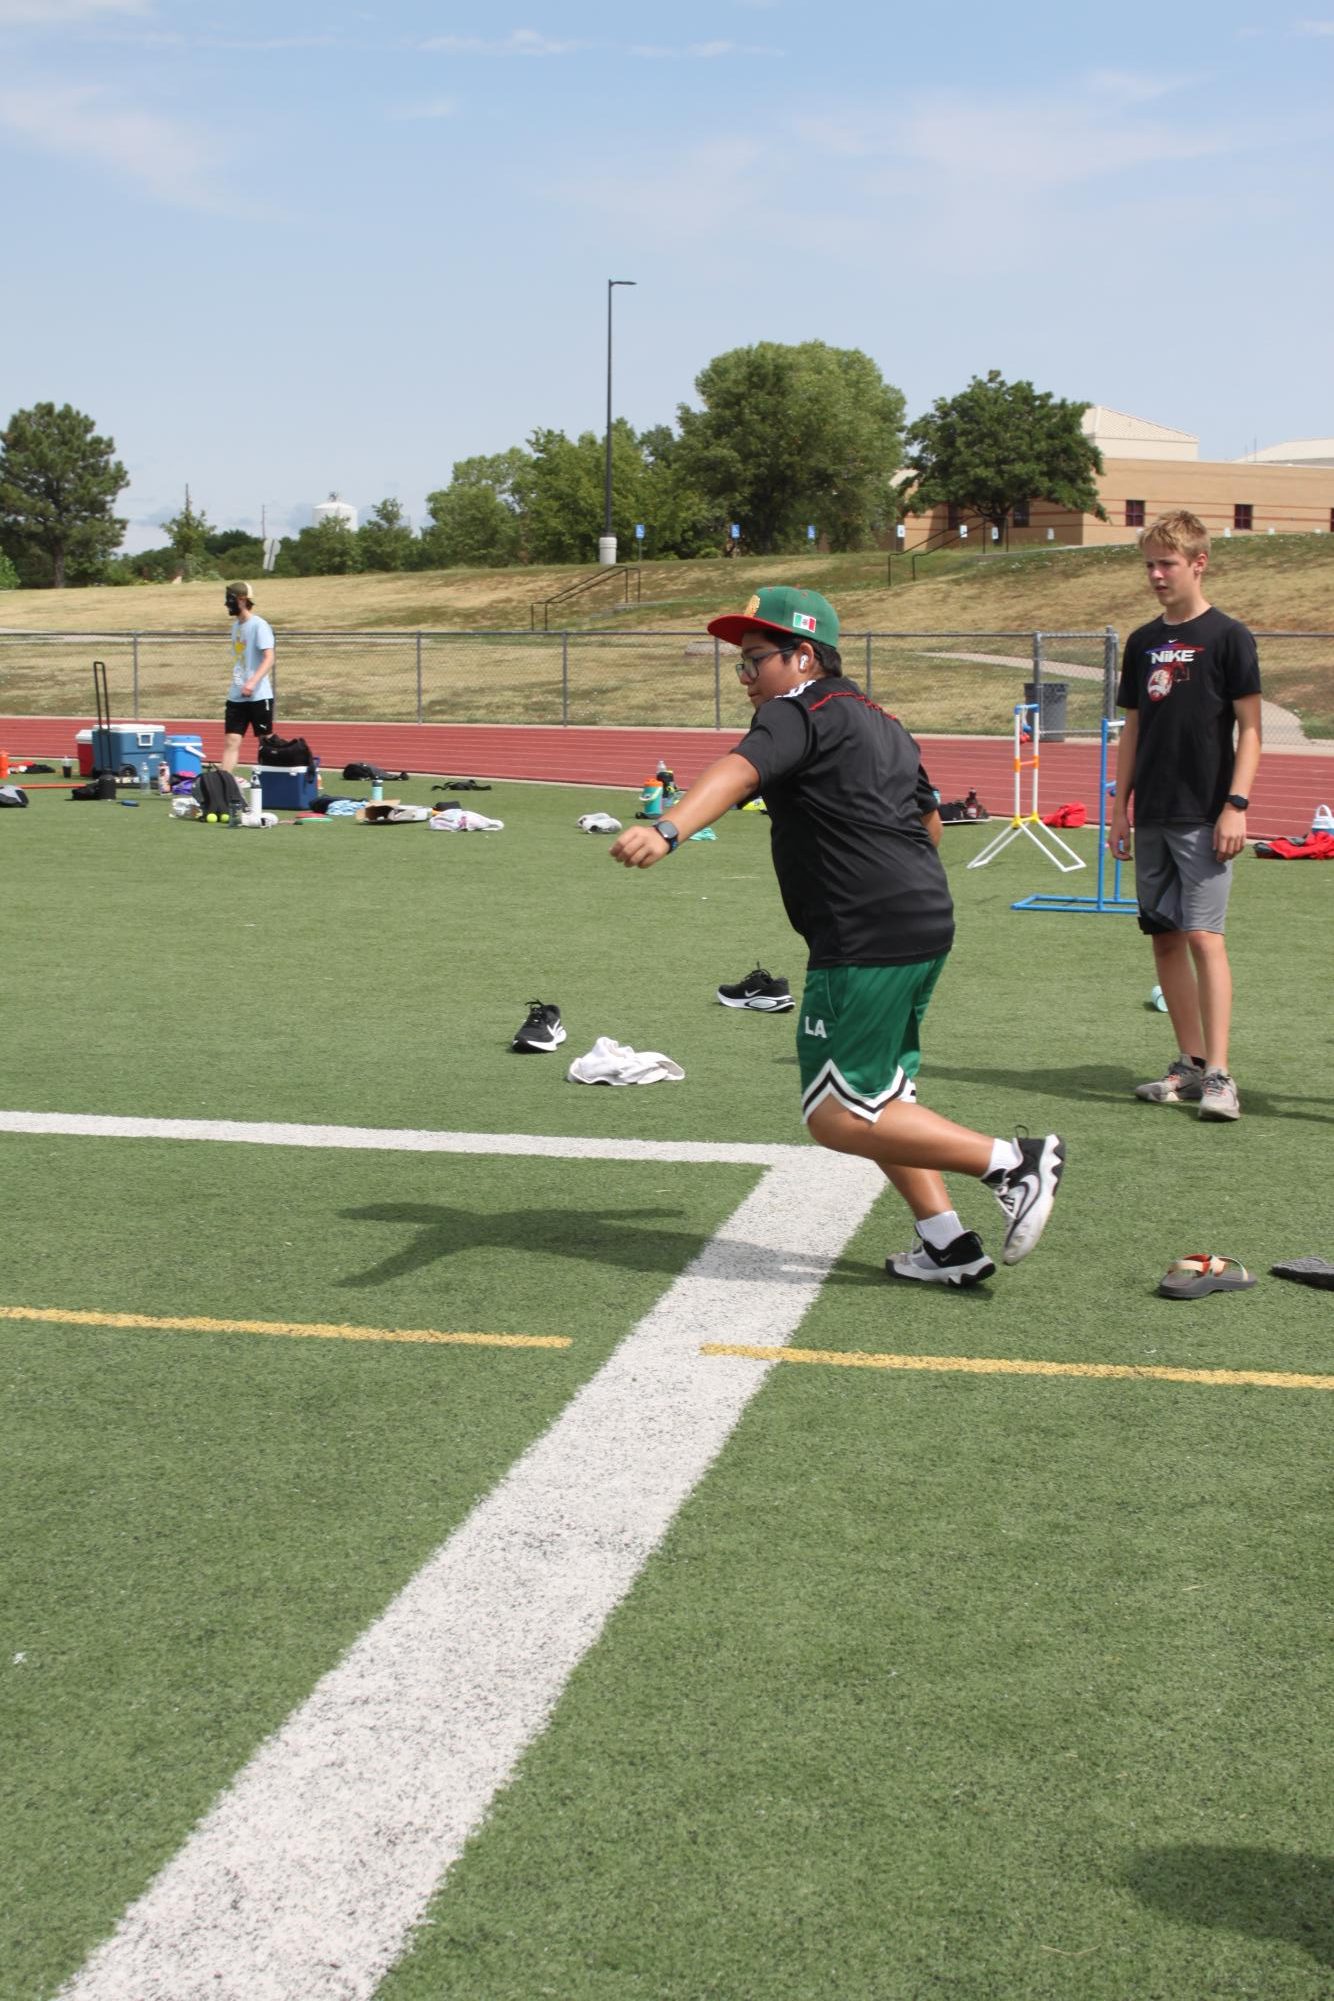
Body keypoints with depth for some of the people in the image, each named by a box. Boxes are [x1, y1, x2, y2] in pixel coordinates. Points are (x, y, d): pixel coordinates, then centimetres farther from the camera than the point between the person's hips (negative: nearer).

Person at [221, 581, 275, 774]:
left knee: (265, 740, 5)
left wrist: (253, 682, -31)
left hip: (259, 695, -7)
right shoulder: (236, 624, 13)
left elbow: (269, 659, -19)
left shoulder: (259, 625, -11)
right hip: (236, 696, 7)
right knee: (231, 741, -2)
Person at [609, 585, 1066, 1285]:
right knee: (878, 1099, 20)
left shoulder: (799, 712, -8)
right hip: (926, 928, 10)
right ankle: (949, 1244, 20)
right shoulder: (879, 721, 21)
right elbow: (930, 823, 31)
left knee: (838, 1118, -4)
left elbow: (738, 772, -29)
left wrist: (667, 831, -45)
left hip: (866, 943, -10)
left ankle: (1014, 1162, -3)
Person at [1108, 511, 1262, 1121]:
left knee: (1203, 935, -12)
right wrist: (1120, 808, 12)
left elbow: (1249, 728, -7)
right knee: (1165, 937, 7)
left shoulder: (1227, 636, -5)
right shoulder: (1143, 642, 11)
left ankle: (1219, 1075, -12)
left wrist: (1236, 805, -14)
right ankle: (1191, 1064, 16)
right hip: (1152, 818, 6)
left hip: (1205, 817, -6)